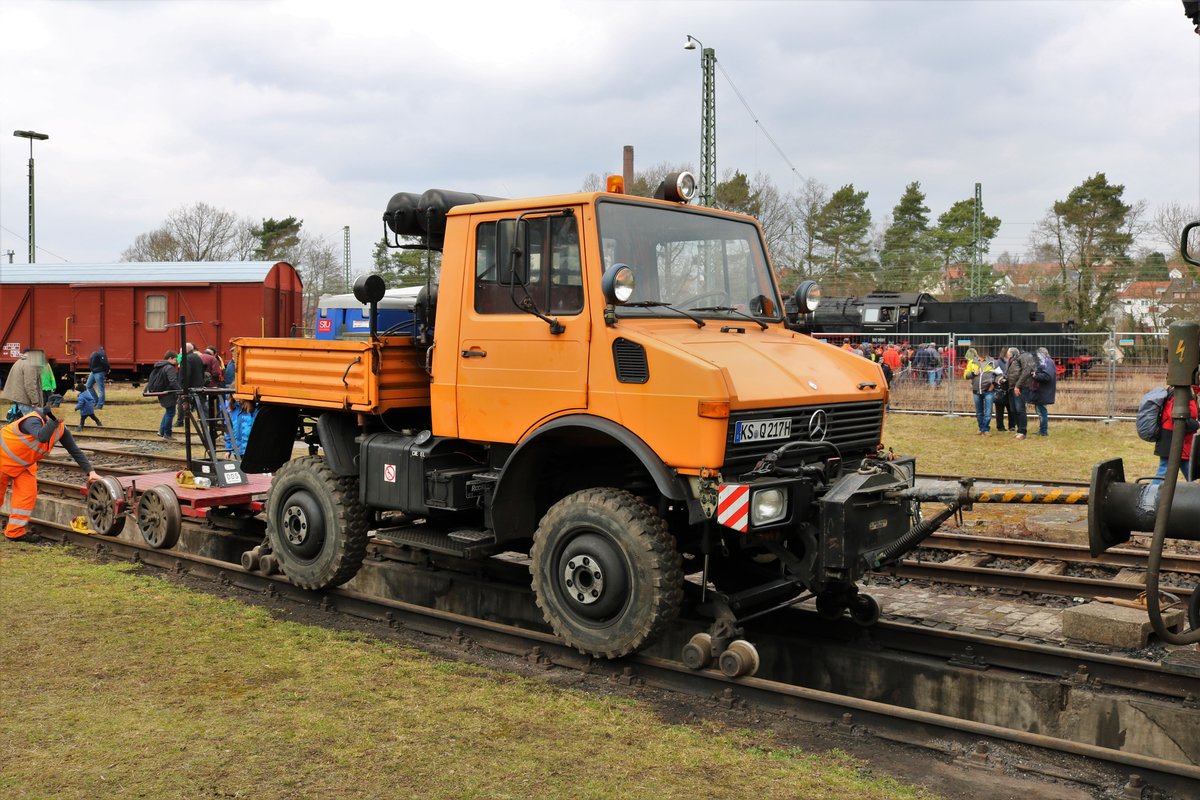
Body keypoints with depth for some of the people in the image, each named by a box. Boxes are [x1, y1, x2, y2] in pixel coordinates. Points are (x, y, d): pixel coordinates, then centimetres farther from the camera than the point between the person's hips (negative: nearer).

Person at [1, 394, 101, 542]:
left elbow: (75, 450, -7)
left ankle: (15, 532, 2)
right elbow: (42, 437, -54)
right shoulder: (33, 420, -32)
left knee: (27, 494, -4)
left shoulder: (61, 428, -10)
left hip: (25, 464, 6)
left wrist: (90, 471, -15)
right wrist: (54, 419, -56)